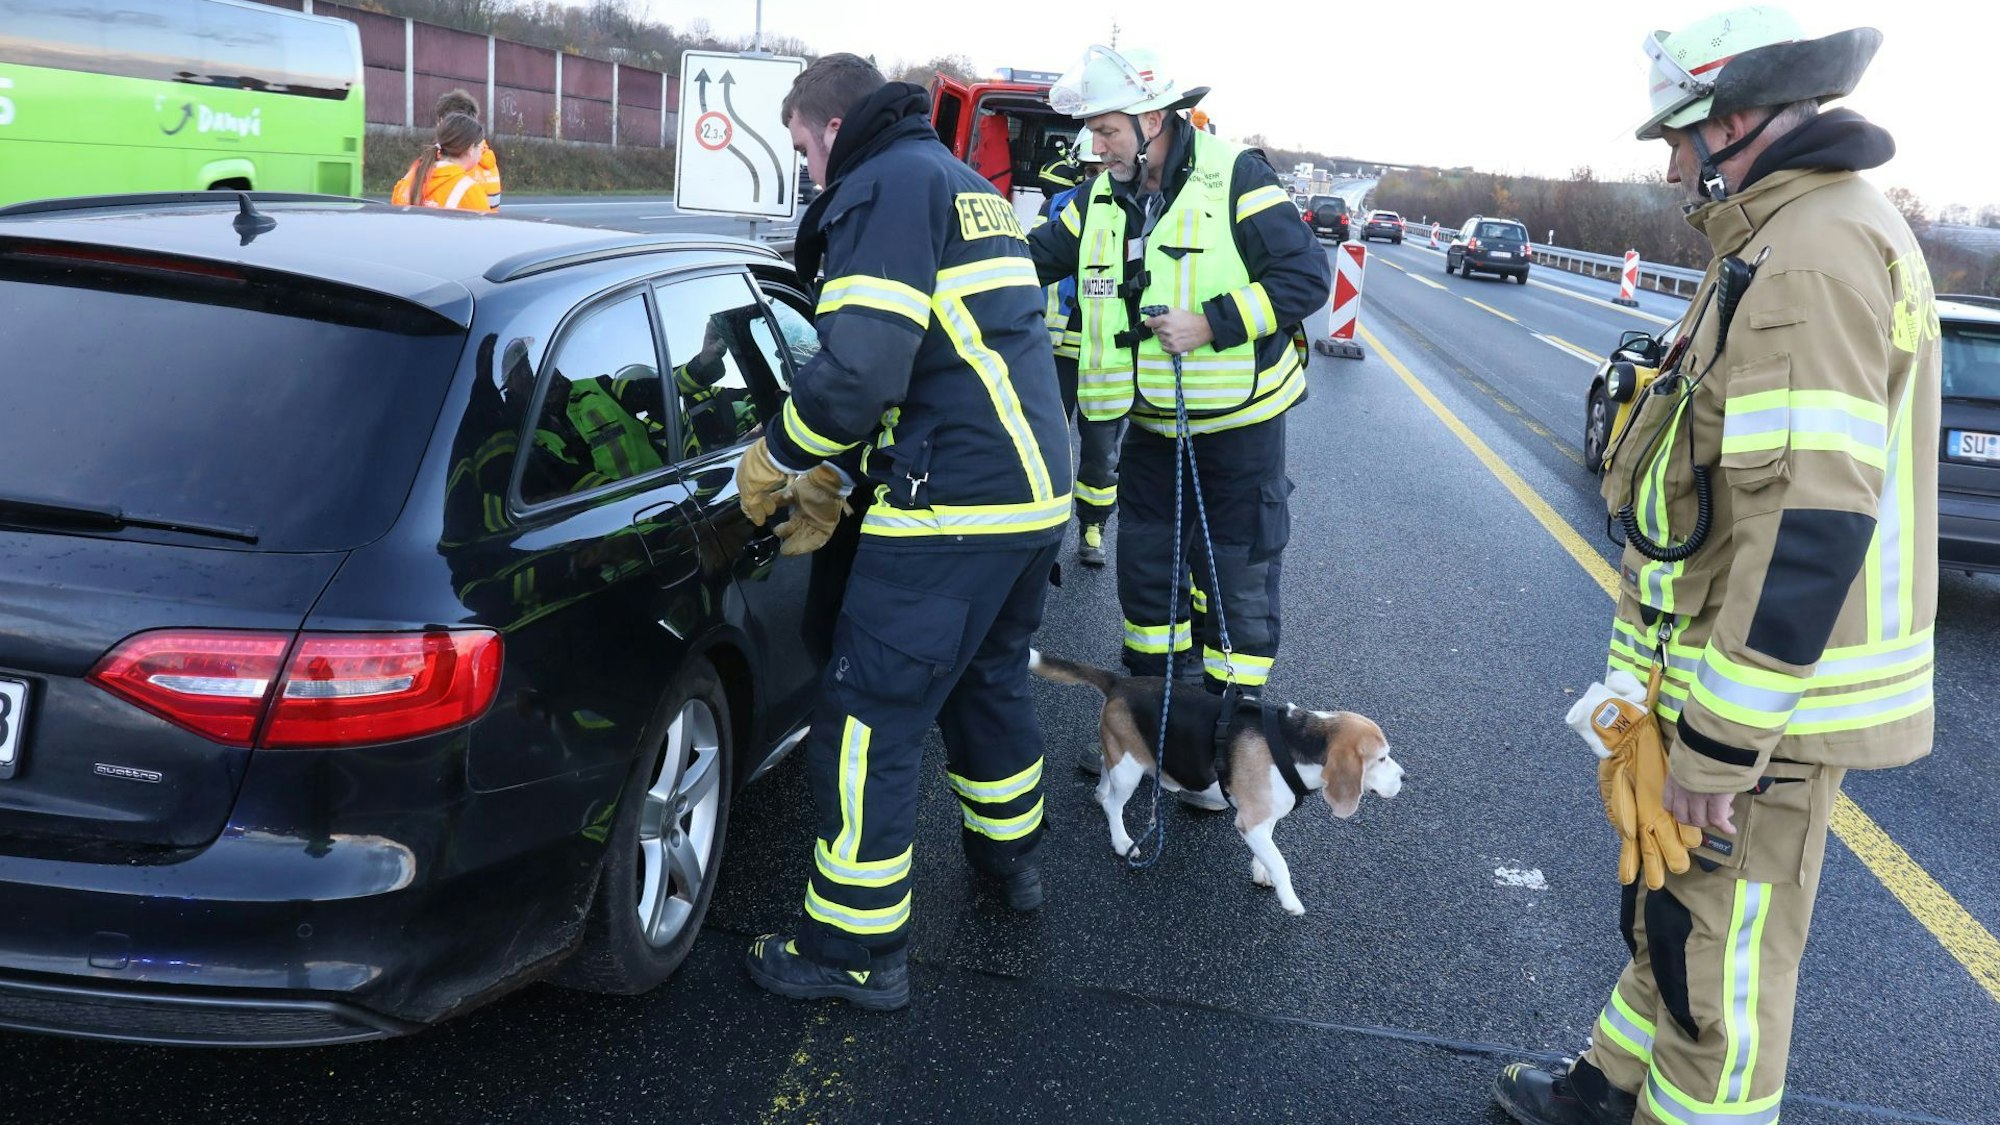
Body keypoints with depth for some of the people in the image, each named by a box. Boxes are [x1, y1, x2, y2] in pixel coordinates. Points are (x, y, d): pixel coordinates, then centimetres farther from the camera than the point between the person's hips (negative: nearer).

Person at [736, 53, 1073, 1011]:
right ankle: (1010, 856, 45)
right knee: (989, 675, 27)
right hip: (1037, 489, 10)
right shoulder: (963, 185, 21)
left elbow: (863, 368, -22)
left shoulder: (885, 185, -9)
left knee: (869, 717, -1)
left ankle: (857, 950, 7)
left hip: (952, 505, -10)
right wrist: (836, 478, 19)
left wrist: (773, 456, -6)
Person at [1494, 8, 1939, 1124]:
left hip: (1771, 694, -11)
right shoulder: (1794, 243, 13)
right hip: (1729, 672, 11)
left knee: (1721, 955, 5)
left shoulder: (1815, 252, -22)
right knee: (1673, 913, 24)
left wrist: (1723, 740, -25)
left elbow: (1810, 521, -29)